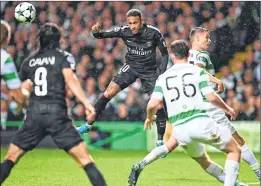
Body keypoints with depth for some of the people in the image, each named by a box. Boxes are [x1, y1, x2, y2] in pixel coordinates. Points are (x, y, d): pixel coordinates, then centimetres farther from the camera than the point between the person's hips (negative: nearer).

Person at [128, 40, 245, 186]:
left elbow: (153, 104, 2)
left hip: (180, 129, 4)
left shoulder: (163, 77, 12)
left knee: (203, 160, 27)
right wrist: (227, 109, 15)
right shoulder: (198, 71, 5)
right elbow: (212, 97, -3)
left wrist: (150, 117, 24)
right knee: (235, 151, 9)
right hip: (200, 122, -4)